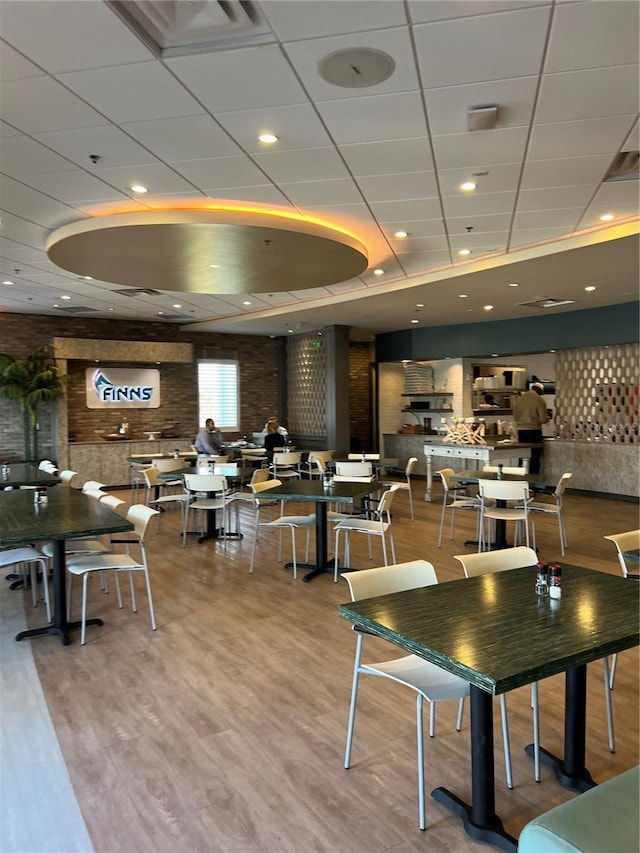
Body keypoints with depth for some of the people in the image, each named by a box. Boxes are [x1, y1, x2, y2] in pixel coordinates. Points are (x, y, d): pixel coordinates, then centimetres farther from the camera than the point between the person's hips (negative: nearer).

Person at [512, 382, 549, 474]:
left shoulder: (519, 399, 5)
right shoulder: (539, 400, -8)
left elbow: (515, 417, 9)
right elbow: (543, 419, -9)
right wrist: (547, 417, 12)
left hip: (521, 430, 4)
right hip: (534, 431, -4)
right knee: (535, 458, 2)